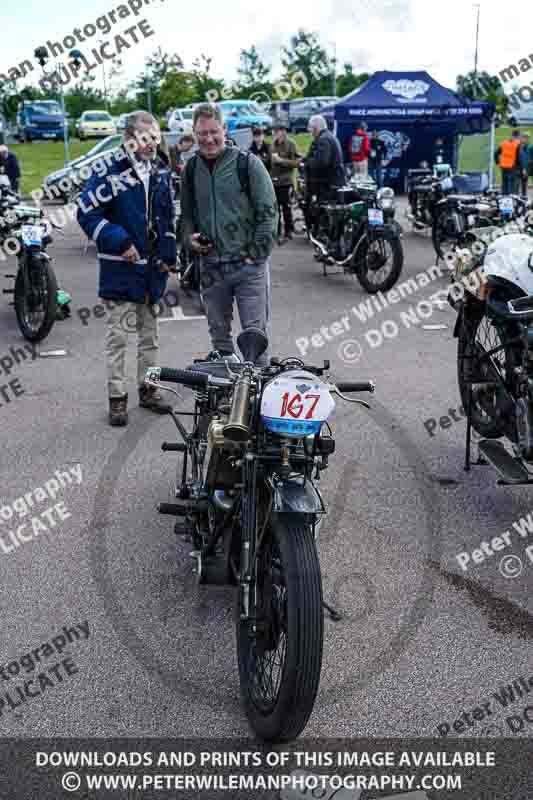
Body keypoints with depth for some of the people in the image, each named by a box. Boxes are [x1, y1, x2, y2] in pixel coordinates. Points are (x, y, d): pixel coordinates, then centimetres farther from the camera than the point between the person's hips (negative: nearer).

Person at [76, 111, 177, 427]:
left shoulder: (162, 173, 8)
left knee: (150, 333, 14)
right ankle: (117, 397, 9)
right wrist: (119, 242, -17)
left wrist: (169, 254, 8)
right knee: (118, 335, 0)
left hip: (153, 268, 6)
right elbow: (87, 211, -12)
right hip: (121, 267, -6)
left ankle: (148, 388, 26)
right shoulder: (112, 172, -11)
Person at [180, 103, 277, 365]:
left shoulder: (247, 163, -5)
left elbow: (268, 212, -5)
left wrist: (256, 254, -10)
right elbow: (186, 213, 20)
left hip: (248, 265, -5)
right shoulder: (191, 169, 9)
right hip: (210, 266, 5)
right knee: (218, 334, 13)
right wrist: (189, 237, 0)